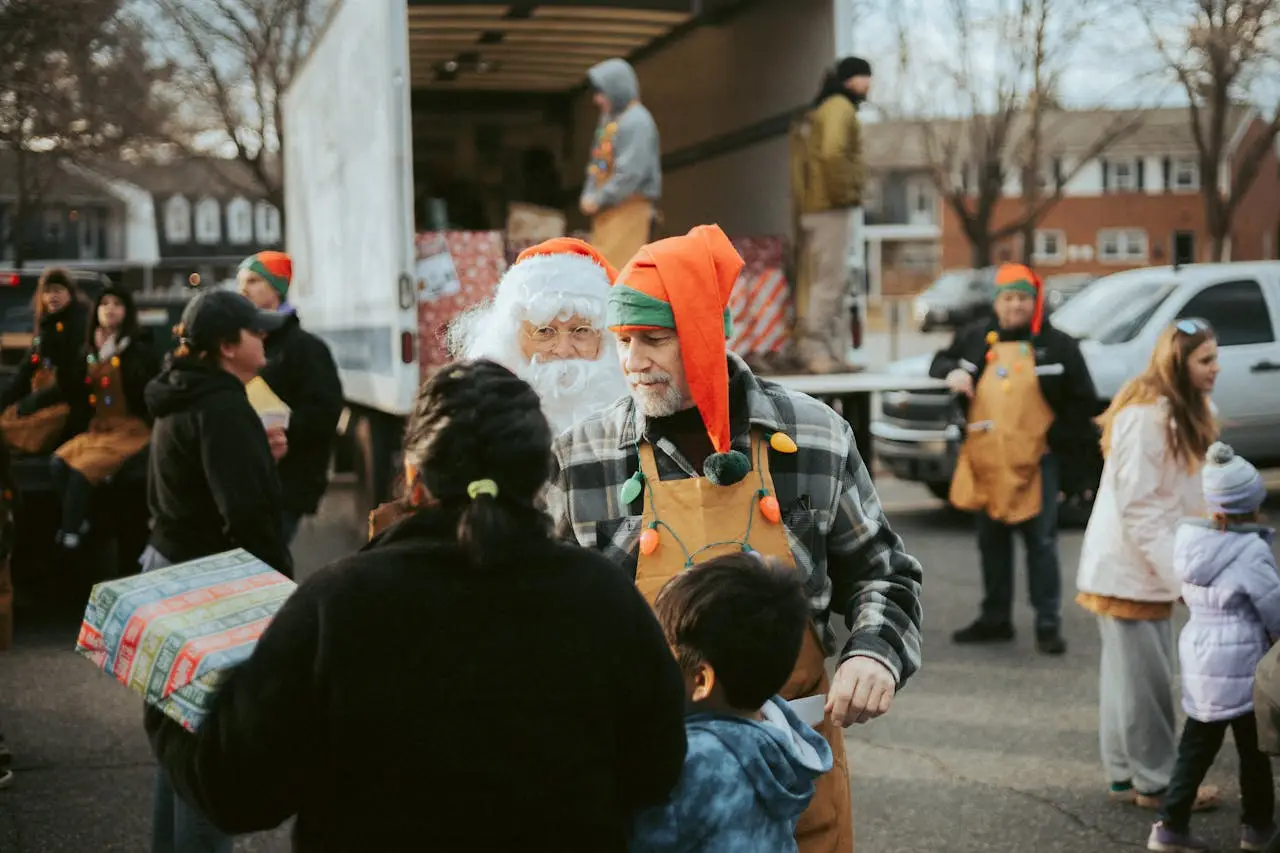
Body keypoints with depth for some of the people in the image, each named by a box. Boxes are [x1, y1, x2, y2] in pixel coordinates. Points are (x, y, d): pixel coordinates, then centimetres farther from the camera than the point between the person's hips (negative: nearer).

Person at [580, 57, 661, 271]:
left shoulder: (637, 121, -11)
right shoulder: (609, 119, 17)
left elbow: (631, 172, -20)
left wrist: (599, 199, -14)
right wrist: (588, 196, 2)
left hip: (628, 211, -9)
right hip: (608, 213, 9)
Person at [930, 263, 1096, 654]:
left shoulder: (1057, 344, -1)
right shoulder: (976, 338, 8)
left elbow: (1083, 401, 2)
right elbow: (940, 361, 23)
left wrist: (1062, 441, -3)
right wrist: (951, 372, 0)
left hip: (1036, 460, -4)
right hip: (986, 459, 4)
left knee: (1041, 543, -4)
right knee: (992, 542, 13)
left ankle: (1048, 625, 2)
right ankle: (995, 619, 25)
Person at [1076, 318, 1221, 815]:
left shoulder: (1181, 413, 13)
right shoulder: (1145, 417, -19)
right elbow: (1137, 508, -21)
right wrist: (1179, 570, -22)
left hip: (1150, 566, 10)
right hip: (1129, 568, -10)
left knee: (1130, 675, 14)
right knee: (1143, 677, -1)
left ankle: (1128, 775, 21)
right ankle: (1156, 782, 8)